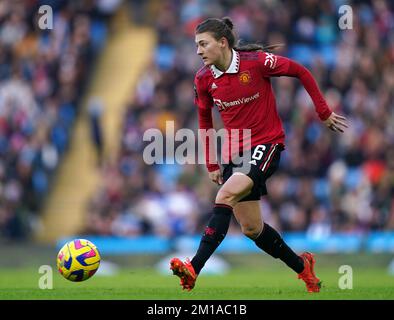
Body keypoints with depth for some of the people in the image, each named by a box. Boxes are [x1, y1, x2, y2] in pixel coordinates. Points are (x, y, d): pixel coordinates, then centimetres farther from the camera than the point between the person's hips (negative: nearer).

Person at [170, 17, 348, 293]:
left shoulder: (256, 61, -15)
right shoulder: (204, 79, -1)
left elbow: (301, 72, -3)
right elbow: (205, 120, 14)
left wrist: (324, 112, -1)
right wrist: (211, 164, 10)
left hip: (266, 144, -6)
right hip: (236, 151, 6)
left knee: (226, 195, -28)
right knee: (251, 228, 7)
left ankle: (194, 269, -35)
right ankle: (302, 266, 31)